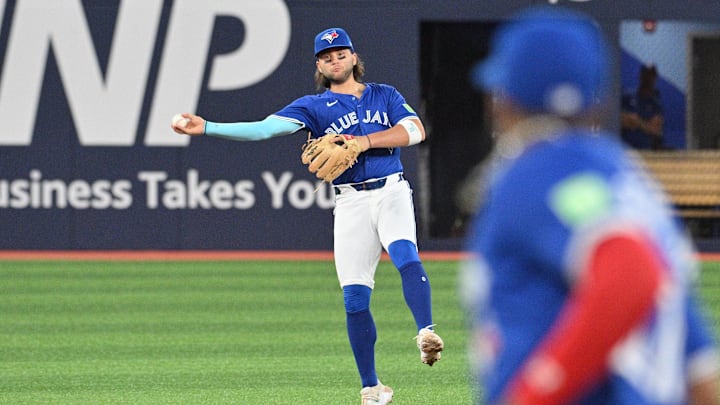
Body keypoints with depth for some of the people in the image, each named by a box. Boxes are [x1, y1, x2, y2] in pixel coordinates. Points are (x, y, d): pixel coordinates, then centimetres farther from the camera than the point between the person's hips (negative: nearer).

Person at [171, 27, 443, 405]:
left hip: (391, 192, -1)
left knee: (405, 255, -31)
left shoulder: (385, 95, 13)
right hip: (350, 202, 1)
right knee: (355, 295, -5)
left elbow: (415, 130, -2)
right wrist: (207, 128, -17)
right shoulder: (314, 106, 9)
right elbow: (265, 128, -4)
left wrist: (365, 141, -15)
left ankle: (426, 333, -44)